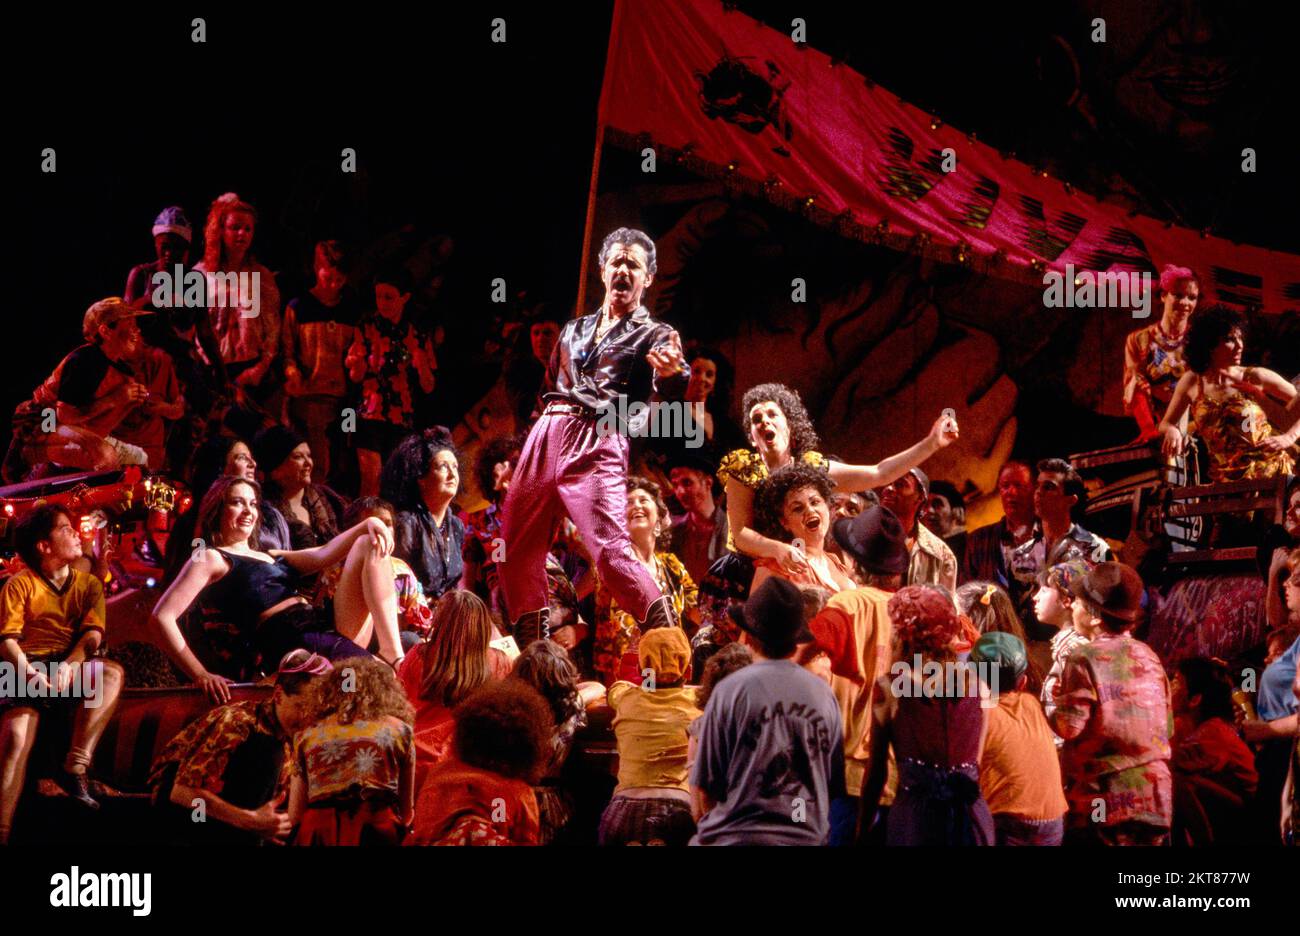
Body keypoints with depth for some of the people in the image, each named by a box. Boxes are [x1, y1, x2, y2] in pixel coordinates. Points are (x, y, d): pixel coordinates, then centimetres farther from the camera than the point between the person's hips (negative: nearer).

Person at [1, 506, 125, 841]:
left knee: (111, 673, -32)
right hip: (28, 668, -3)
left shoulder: (89, 584, 17)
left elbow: (93, 634, 1)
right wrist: (29, 672, -24)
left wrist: (70, 664, -21)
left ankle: (75, 769, -34)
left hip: (72, 666, 3)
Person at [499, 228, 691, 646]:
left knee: (611, 550, -21)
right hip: (545, 437, 6)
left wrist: (673, 373, -37)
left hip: (598, 445, -6)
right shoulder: (575, 329, 24)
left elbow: (668, 392, -13)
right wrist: (549, 419, 16)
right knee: (518, 546, 5)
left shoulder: (654, 335, 8)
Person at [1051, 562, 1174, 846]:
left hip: (1105, 800, -6)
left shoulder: (1086, 658, -10)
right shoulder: (1149, 657, 9)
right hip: (1154, 798, 6)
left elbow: (1068, 727, -14)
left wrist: (1060, 701, 5)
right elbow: (1168, 727, 15)